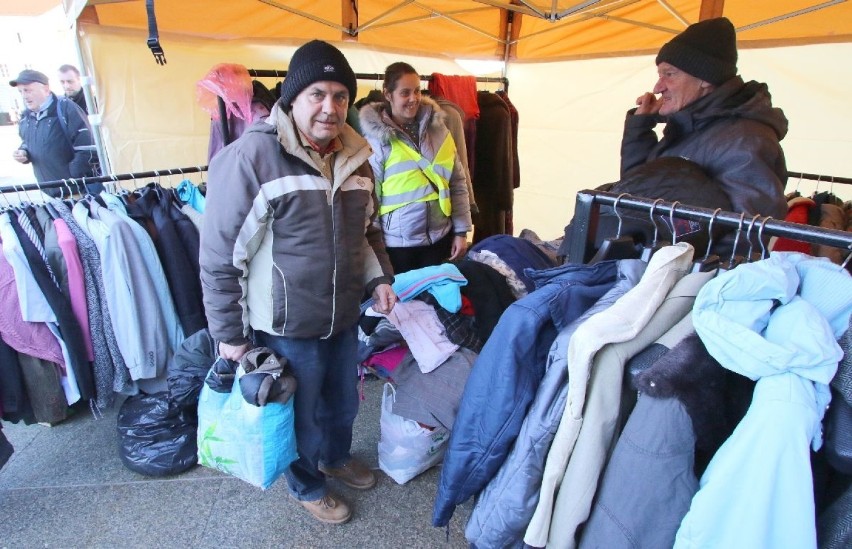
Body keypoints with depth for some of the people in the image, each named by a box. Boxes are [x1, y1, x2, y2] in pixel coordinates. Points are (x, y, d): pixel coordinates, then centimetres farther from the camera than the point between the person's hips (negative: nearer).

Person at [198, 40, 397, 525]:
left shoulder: (354, 156, 1)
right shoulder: (250, 157, -19)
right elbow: (219, 256, -15)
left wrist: (379, 277, 0)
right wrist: (229, 333, -11)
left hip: (345, 316, 6)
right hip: (286, 326, -5)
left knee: (344, 402, 26)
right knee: (300, 415, 18)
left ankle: (337, 457, 57)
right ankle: (307, 486, 47)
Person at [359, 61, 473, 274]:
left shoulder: (437, 128, 2)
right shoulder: (375, 137, -8)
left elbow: (458, 182, 5)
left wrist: (461, 230, 3)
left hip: (439, 237, 3)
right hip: (397, 242, -3)